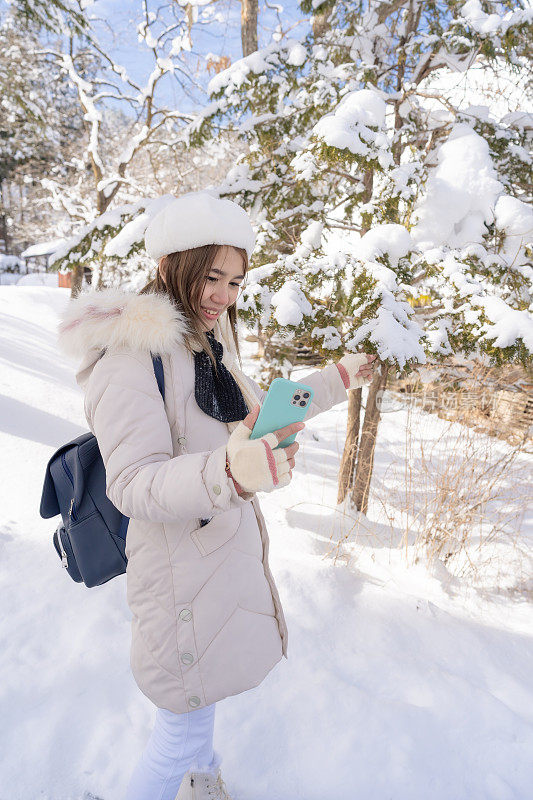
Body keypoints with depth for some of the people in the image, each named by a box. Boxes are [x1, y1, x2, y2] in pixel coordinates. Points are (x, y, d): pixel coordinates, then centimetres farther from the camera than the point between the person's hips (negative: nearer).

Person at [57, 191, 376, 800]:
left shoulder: (208, 343, 7)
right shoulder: (130, 355, -22)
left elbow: (260, 415, 17)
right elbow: (132, 485, -27)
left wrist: (337, 380, 19)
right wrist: (229, 473, -44)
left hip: (230, 543, 9)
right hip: (180, 564, -9)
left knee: (207, 690, 29)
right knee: (187, 722, 11)